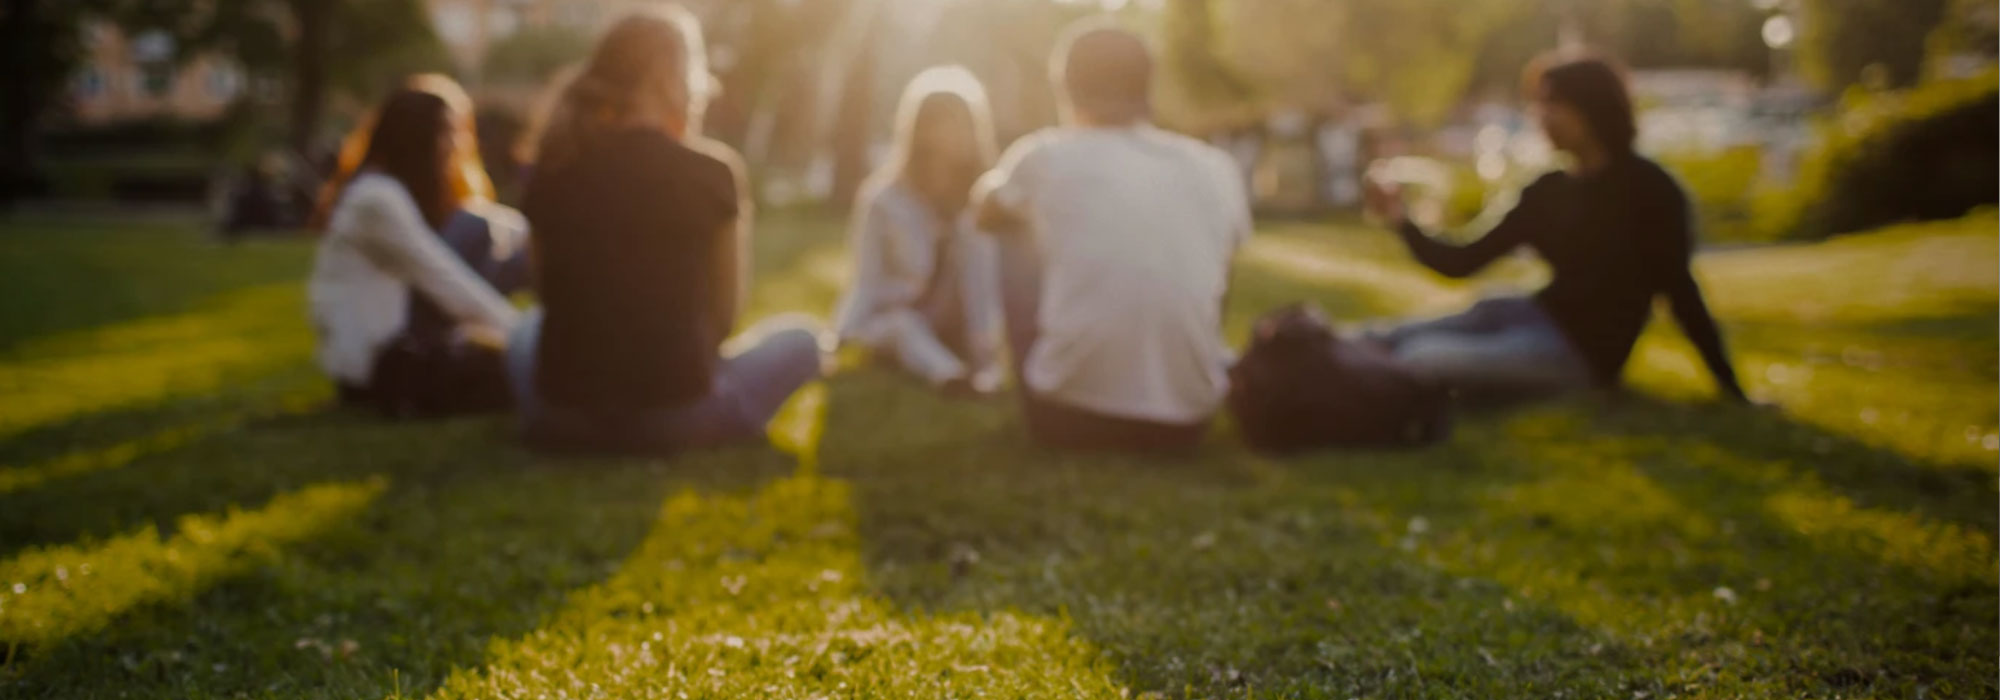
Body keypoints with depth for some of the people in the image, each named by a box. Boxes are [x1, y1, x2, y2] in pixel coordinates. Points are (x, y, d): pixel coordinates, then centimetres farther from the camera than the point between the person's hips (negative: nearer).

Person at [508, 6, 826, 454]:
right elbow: (724, 313, 1)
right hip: (676, 410, -4)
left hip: (560, 414, 4)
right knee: (799, 337, 20)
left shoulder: (554, 168, 2)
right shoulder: (713, 172, -8)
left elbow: (550, 294, 14)